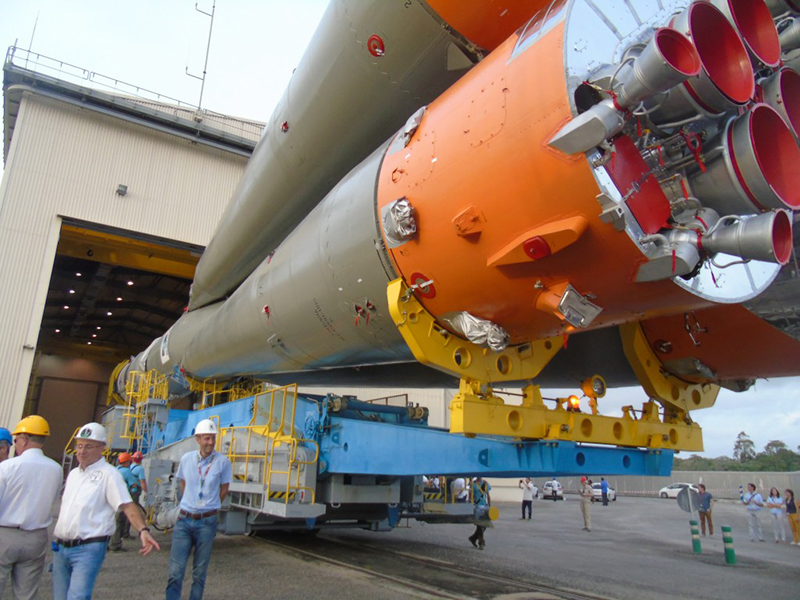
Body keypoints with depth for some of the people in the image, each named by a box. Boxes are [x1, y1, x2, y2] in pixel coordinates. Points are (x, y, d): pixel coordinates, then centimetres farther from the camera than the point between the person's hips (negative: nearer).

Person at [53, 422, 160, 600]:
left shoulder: (109, 474, -11)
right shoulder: (73, 474, 13)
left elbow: (127, 506, -19)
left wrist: (143, 530, -34)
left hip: (88, 549, -7)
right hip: (60, 547, 7)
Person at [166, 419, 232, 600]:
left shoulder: (223, 462, -8)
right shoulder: (186, 459, 0)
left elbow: (224, 489, 3)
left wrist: (209, 508, 7)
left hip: (207, 522, -2)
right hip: (184, 520, 2)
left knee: (200, 571, 9)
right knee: (176, 569, 0)